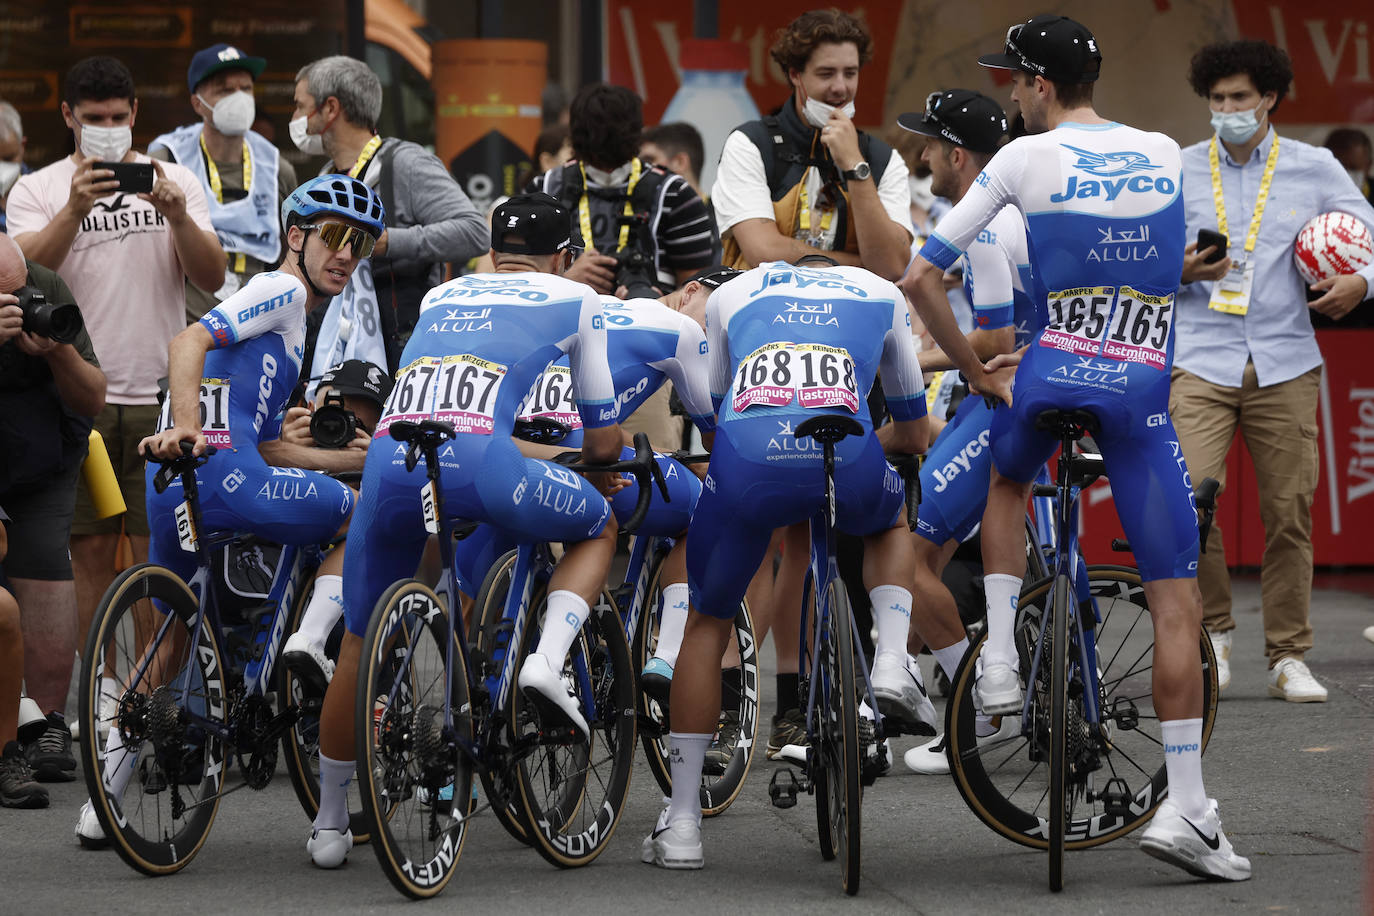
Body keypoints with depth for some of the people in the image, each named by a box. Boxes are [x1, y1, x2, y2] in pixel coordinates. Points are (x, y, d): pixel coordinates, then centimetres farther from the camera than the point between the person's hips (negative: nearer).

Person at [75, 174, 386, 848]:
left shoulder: (285, 321, 32)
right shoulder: (282, 290, 2)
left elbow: (265, 446, 30)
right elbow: (188, 342, -16)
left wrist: (360, 458, 29)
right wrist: (188, 429, -30)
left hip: (172, 488, 10)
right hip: (222, 475, -10)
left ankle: (102, 800, 19)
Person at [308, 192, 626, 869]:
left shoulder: (440, 296, 35)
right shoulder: (574, 298, 24)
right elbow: (603, 438, 28)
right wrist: (602, 465, 52)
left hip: (390, 457, 4)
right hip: (480, 458, -3)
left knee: (360, 643, 21)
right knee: (599, 528, 27)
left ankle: (329, 823, 27)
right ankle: (548, 660, 2)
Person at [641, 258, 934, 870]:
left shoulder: (730, 295, 33)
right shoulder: (882, 295, 32)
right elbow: (914, 434, 42)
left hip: (747, 462, 0)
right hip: (846, 457, 0)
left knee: (707, 624, 20)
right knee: (890, 523, 37)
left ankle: (681, 825, 16)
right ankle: (892, 663, 12)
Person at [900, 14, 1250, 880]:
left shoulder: (1025, 158, 0)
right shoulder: (1166, 154, 9)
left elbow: (922, 276, 0)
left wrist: (972, 366, 12)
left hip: (1051, 374, 0)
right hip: (1143, 387, 0)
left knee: (1008, 482, 36)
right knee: (1177, 602, 1)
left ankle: (1000, 663, 20)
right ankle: (1185, 808, -5)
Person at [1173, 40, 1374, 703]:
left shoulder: (1315, 168, 7)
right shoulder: (1178, 171, 8)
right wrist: (1182, 269, -10)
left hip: (1285, 363, 1)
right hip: (1201, 360, 0)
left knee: (1289, 511, 0)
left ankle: (1288, 657, 11)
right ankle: (1214, 628, 4)